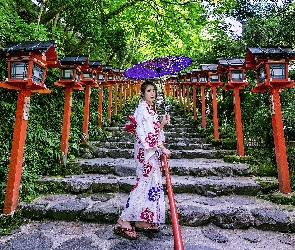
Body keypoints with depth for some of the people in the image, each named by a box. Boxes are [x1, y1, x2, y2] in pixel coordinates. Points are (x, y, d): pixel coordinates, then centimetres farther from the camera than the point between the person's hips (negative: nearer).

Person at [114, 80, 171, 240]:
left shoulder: (151, 109, 19)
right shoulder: (142, 108, -10)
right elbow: (147, 132, -19)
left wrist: (162, 123, 6)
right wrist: (162, 147, -19)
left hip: (152, 151, 10)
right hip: (146, 150, -9)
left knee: (151, 184, 10)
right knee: (145, 183, -8)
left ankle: (141, 222, 20)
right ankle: (124, 222, 1)